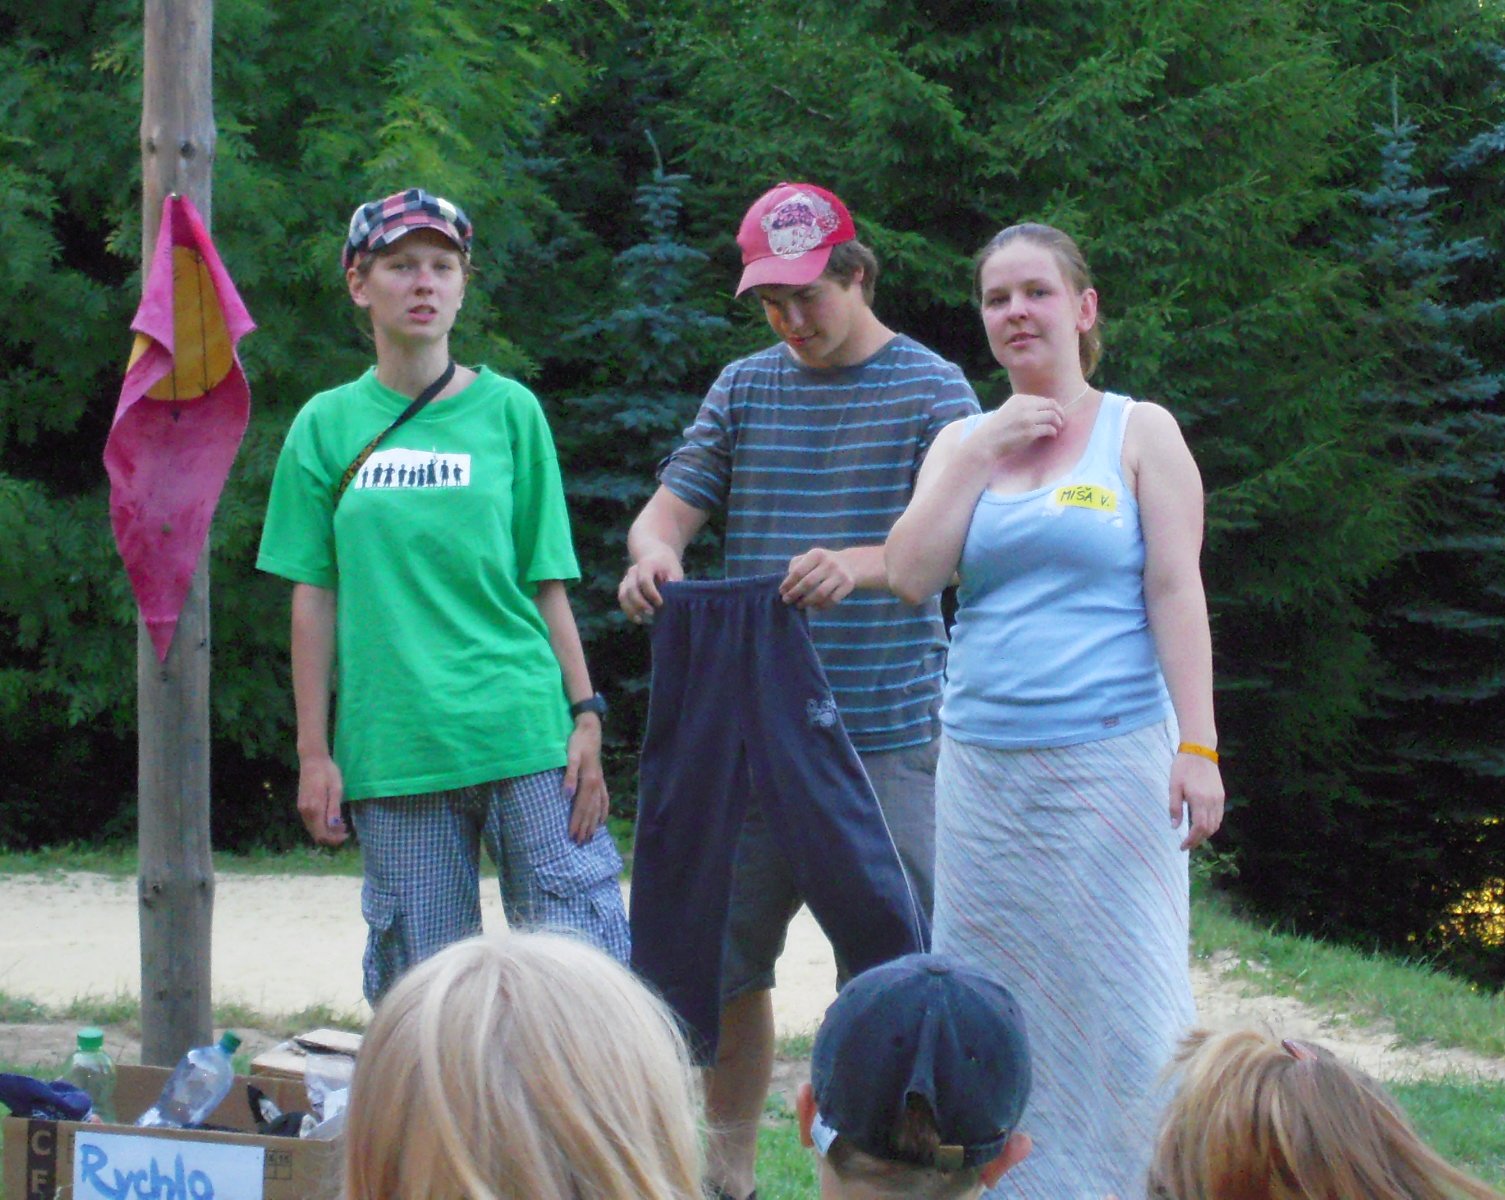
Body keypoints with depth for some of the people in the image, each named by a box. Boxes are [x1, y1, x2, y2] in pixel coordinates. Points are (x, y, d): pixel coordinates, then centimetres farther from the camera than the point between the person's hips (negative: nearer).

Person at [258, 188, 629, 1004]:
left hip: (524, 731, 0)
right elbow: (314, 600, 9)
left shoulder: (508, 412, 7)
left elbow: (546, 584, 8)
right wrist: (314, 752, 4)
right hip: (392, 746, 0)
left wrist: (586, 717, 0)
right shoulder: (327, 427, 8)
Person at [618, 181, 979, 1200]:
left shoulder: (929, 389, 0)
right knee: (727, 956, 7)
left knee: (894, 966, -4)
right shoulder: (746, 388, 12)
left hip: (885, 729, -4)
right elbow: (672, 505, 10)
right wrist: (653, 550, -15)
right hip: (753, 724, 4)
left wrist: (860, 564, -32)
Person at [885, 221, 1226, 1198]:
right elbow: (911, 575, 2)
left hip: (1113, 762, -4)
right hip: (985, 766, 4)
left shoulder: (1139, 432, 4)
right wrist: (978, 457, -4)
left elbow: (1177, 590, -2)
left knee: (1113, 997, -5)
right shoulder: (964, 442, 15)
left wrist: (1197, 747, -10)